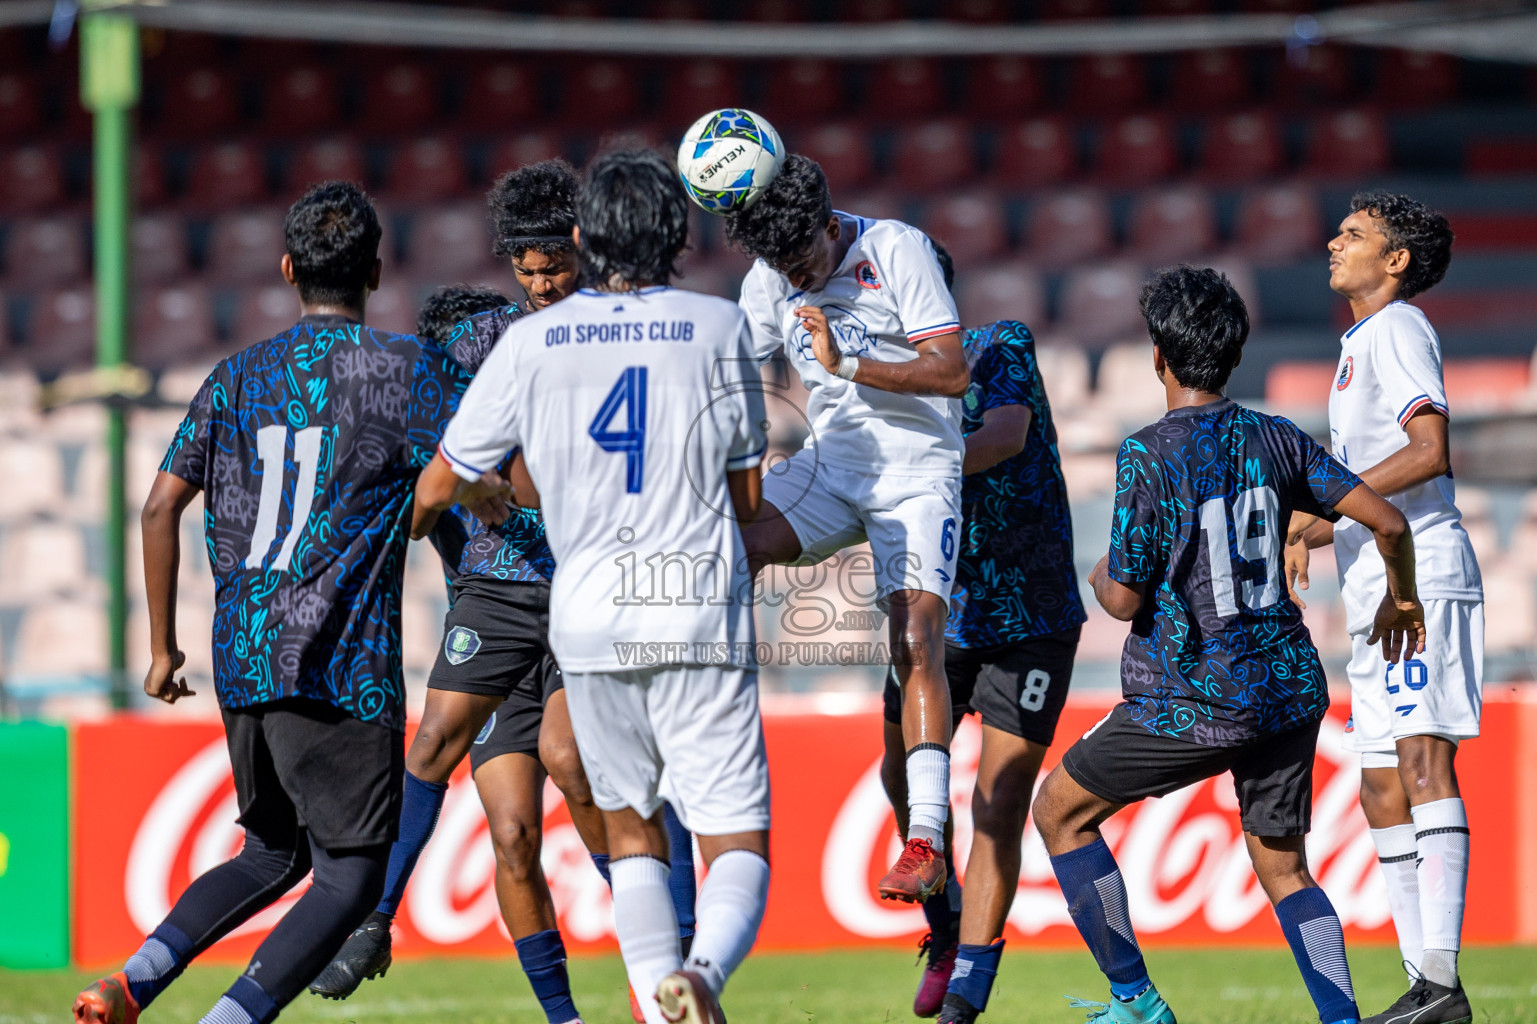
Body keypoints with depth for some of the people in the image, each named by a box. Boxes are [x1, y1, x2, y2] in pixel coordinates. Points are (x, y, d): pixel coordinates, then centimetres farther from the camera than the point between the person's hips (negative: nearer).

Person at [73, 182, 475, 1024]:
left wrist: (162, 647, 19)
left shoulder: (238, 377, 12)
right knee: (349, 877, -2)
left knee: (272, 854, 21)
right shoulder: (406, 368, -2)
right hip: (339, 668, -6)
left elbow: (161, 506, 11)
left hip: (241, 659, 6)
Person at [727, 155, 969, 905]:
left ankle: (925, 844, -24)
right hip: (832, 462, 5)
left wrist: (848, 365, -25)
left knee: (916, 643, -18)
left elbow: (953, 371, -17)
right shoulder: (770, 276, 3)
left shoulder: (897, 250, -12)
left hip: (919, 470, -5)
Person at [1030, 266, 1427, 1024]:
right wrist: (1401, 598, 21)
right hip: (1290, 689, 6)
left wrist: (1101, 579, 13)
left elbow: (1126, 600, -12)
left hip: (1194, 700, -6)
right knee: (1282, 867, 16)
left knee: (1059, 809, 13)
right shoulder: (1274, 440, 3)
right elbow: (1387, 521, 2)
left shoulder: (1149, 455, -12)